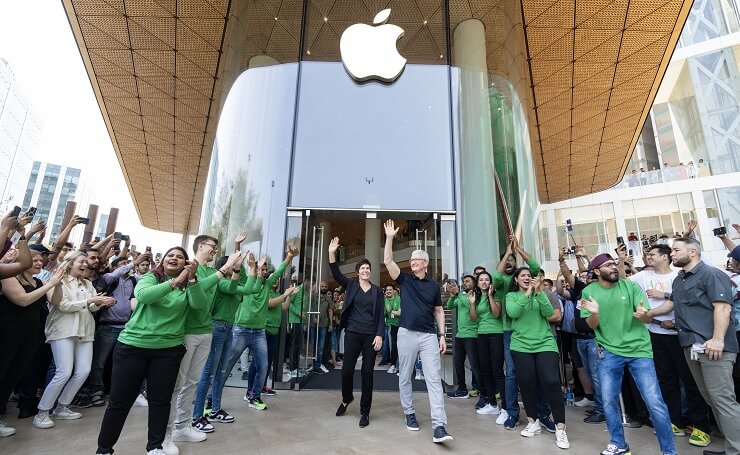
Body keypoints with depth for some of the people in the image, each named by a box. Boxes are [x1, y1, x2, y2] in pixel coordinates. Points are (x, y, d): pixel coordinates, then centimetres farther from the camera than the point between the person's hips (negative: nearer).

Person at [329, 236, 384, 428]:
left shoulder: (377, 290, 5)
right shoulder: (351, 285, 5)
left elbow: (381, 314, 3)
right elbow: (336, 274, -8)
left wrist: (379, 335, -7)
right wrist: (332, 253, -20)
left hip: (371, 335, 0)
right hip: (352, 333, 0)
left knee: (367, 372, 4)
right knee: (347, 369, 2)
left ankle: (365, 412, 20)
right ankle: (346, 398, 34)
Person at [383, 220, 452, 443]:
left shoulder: (434, 285, 8)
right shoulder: (404, 279, 4)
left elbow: (438, 311, 11)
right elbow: (387, 261, -8)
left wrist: (442, 335, 3)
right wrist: (389, 237, -14)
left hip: (429, 335, 0)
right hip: (406, 333, 0)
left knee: (434, 379, -5)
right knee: (404, 377, 10)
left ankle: (439, 427, -4)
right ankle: (409, 413, 29)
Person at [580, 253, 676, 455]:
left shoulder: (630, 286, -3)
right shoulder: (589, 291, -4)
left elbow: (647, 317, -5)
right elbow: (592, 325, -5)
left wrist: (643, 313, -29)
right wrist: (595, 313, -26)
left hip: (639, 349, 0)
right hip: (609, 351, 1)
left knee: (655, 403, 1)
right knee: (609, 401, 8)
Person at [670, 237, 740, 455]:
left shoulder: (711, 274, -7)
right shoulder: (678, 280, 17)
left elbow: (722, 307, -16)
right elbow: (674, 305, 26)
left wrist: (717, 339, -23)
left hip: (712, 347, -8)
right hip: (691, 346, 8)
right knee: (711, 399, 13)